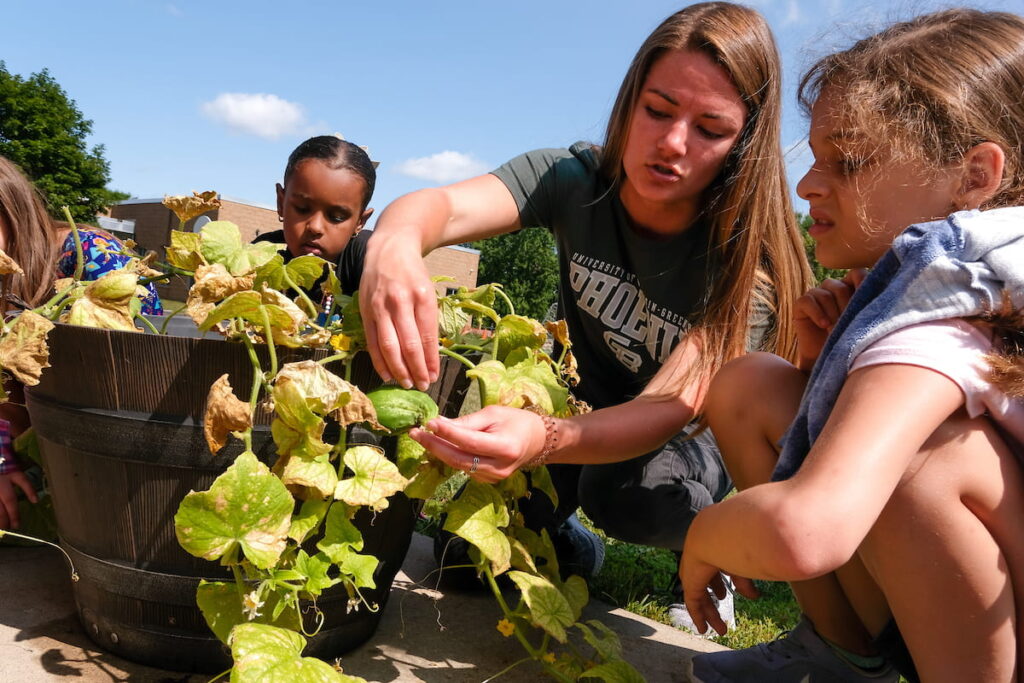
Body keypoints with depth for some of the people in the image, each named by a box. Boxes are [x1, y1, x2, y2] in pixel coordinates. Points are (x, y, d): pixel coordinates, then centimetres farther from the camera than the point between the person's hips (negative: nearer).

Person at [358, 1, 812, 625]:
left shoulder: (751, 263, -26)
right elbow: (445, 205, -36)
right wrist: (394, 246, -61)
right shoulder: (574, 179, -19)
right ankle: (563, 544, 12)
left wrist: (545, 440, -57)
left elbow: (672, 409, -37)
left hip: (690, 441, -2)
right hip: (589, 411, 2)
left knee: (637, 492, -34)